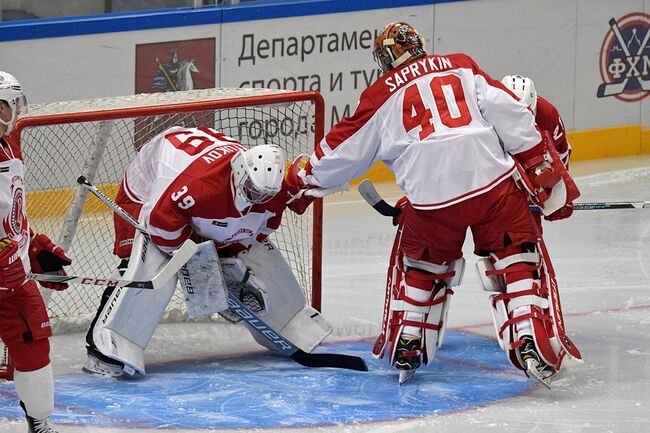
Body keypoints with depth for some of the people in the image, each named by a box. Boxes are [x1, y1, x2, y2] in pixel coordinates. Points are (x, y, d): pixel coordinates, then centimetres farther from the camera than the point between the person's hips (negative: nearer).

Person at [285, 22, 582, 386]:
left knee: (418, 264, 24)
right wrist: (546, 170, 8)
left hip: (431, 196, 1)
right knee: (519, 259, 10)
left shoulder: (381, 96, 15)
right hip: (494, 178, 0)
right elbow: (510, 115, 6)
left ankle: (404, 348, 26)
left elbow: (345, 150, 22)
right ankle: (532, 341, -4)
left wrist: (302, 179, 38)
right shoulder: (462, 68, 16)